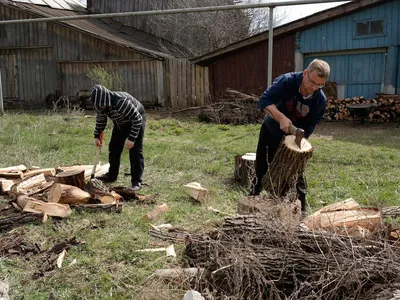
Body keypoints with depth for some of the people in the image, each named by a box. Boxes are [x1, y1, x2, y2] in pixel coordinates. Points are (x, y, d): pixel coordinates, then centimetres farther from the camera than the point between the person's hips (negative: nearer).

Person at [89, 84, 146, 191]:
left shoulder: (121, 102, -40)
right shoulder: (101, 105, -16)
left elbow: (137, 119, -33)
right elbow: (100, 119, 5)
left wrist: (131, 138, -32)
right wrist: (97, 136, 2)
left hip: (136, 120, -7)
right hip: (121, 122, 8)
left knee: (135, 150, -12)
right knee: (114, 147, 10)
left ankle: (136, 182, -7)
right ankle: (111, 175, 25)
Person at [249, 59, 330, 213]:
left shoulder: (320, 100, -20)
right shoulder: (286, 81, -27)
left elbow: (309, 127, -14)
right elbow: (264, 100, -33)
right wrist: (281, 118, -45)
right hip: (270, 132, -1)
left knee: (296, 173, 3)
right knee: (261, 170, 7)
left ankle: (301, 209, 17)